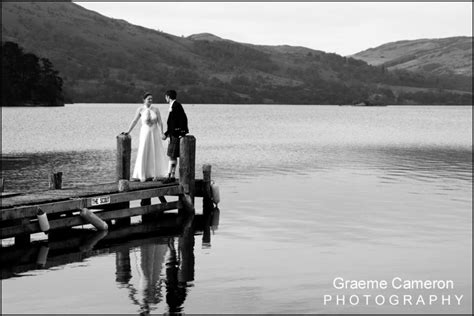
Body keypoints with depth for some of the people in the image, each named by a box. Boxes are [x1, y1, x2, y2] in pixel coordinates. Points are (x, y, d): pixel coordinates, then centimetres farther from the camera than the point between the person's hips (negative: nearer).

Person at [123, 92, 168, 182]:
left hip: (155, 133, 2)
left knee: (155, 153, 5)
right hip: (145, 133, -2)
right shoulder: (140, 110, -5)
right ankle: (142, 175, 4)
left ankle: (154, 174, 14)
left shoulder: (156, 110, 0)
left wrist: (161, 133, -12)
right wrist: (128, 131, -7)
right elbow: (134, 121, -2)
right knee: (143, 153, -2)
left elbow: (160, 122, -2)